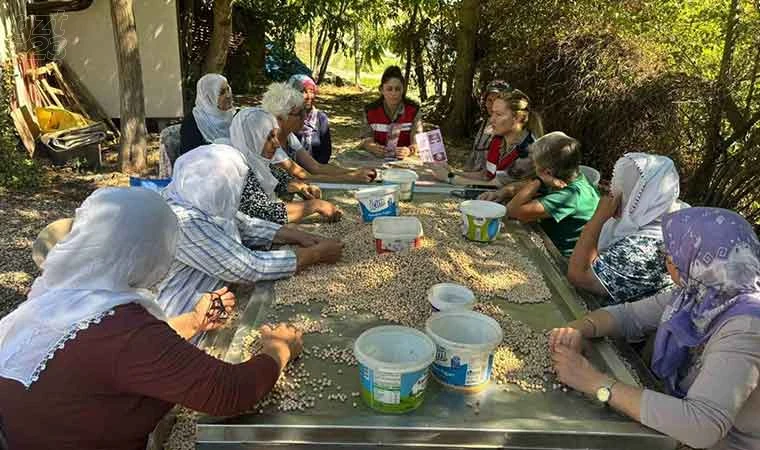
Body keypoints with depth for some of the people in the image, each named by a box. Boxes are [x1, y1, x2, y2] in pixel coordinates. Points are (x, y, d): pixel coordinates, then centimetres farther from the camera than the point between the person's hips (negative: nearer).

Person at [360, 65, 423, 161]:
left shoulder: (414, 110, -2)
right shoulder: (370, 110, 2)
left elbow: (417, 142, -8)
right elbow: (366, 140, -1)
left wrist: (409, 150, -31)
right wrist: (373, 148, -25)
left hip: (406, 160, -2)